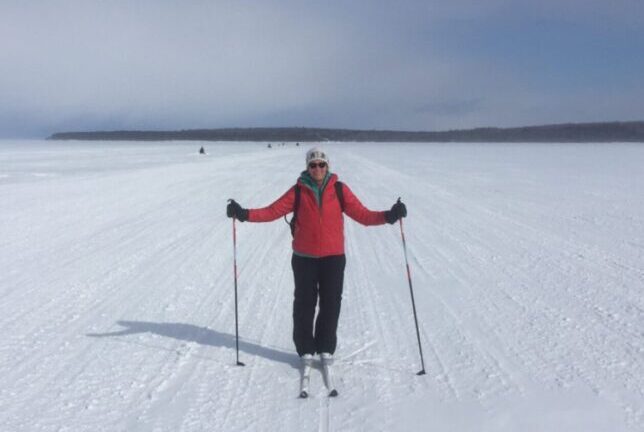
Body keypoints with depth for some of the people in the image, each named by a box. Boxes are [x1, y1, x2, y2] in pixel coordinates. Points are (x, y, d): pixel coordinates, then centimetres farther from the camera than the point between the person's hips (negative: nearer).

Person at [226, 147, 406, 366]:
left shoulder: (339, 189, 0)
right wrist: (244, 213, -15)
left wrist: (388, 216, -20)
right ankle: (305, 349, 20)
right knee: (304, 305, 6)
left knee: (331, 304, 7)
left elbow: (361, 214, -6)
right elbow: (274, 210, -4)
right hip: (304, 258, 0)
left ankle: (326, 348, 23)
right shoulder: (299, 190, 0)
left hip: (333, 257, 0)